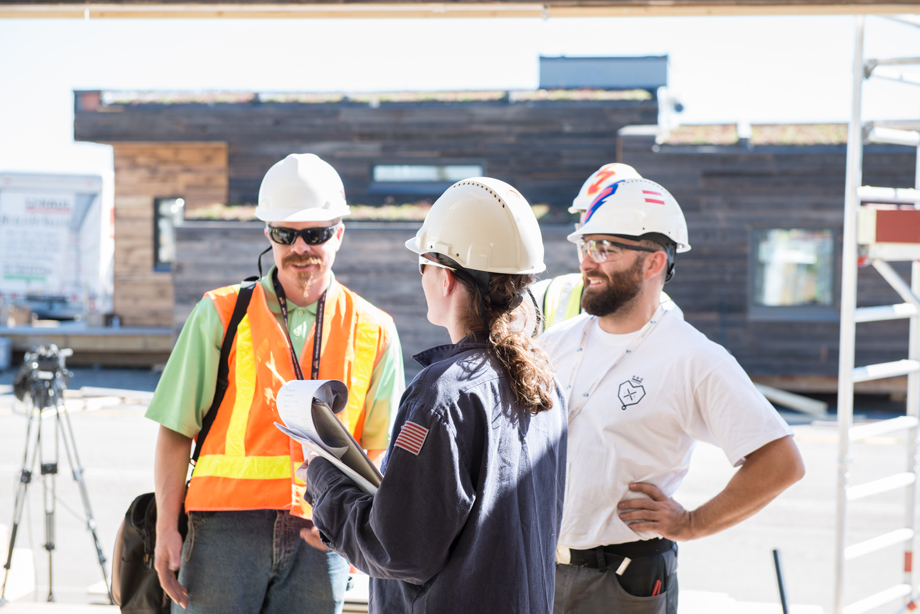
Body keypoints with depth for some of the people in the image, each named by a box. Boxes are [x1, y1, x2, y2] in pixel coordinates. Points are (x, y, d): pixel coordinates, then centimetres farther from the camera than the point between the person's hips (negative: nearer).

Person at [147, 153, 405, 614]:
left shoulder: (373, 332, 8)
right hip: (226, 526, -1)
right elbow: (175, 432, 2)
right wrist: (166, 529, -6)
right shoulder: (219, 315, 4)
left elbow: (381, 448, 7)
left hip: (318, 537, 2)